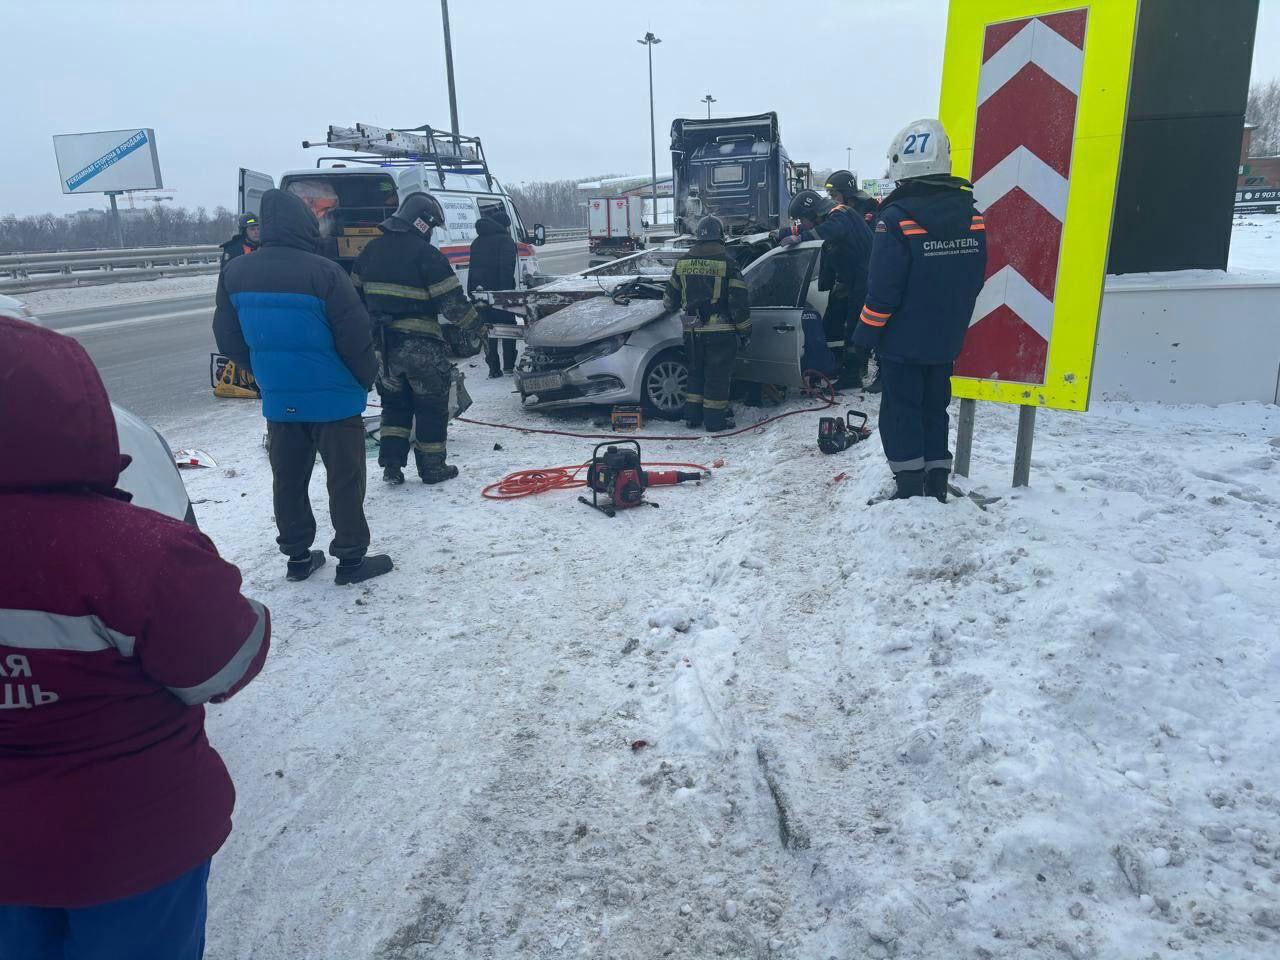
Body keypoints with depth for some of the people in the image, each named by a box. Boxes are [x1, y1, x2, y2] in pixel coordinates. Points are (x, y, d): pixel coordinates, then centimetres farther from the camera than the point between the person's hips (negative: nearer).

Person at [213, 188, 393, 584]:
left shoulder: (235, 274, -1)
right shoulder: (323, 272, -19)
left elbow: (229, 340, 6)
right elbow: (355, 336, -17)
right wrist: (367, 379, 0)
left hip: (278, 399, 5)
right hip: (333, 397, -5)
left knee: (288, 479, 15)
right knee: (345, 478, 5)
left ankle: (298, 556, 25)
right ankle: (351, 559, 12)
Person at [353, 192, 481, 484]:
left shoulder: (371, 250, 9)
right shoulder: (426, 254, -13)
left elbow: (355, 293, 15)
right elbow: (451, 300, -14)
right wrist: (475, 323, 1)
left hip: (383, 345, 6)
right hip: (421, 346, -6)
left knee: (394, 403, 19)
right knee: (431, 405, 8)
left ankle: (391, 465, 15)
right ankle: (432, 467, 15)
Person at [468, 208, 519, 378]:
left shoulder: (477, 242, 18)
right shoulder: (505, 240, -6)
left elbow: (472, 269, 18)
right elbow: (507, 269, -17)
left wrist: (471, 292, 18)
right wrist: (507, 290, -19)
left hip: (480, 292, 6)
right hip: (499, 292, -6)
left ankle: (494, 369, 6)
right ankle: (508, 366, 6)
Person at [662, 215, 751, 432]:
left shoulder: (683, 262, 6)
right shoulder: (726, 263, -8)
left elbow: (670, 297, 16)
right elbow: (740, 302, -8)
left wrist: (671, 305, 39)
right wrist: (744, 330, 1)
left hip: (692, 331, 5)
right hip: (720, 331, -4)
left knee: (696, 372, 17)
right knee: (718, 374, 3)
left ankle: (692, 416, 19)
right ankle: (716, 418, 7)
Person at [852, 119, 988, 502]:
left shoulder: (897, 219, -18)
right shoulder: (971, 215, 1)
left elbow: (883, 290, -19)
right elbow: (974, 280, 8)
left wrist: (864, 337, -9)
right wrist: (953, 323, 19)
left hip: (902, 341, -6)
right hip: (945, 341, 6)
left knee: (902, 411, 5)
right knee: (935, 408, 17)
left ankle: (910, 488, 7)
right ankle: (937, 484, 22)